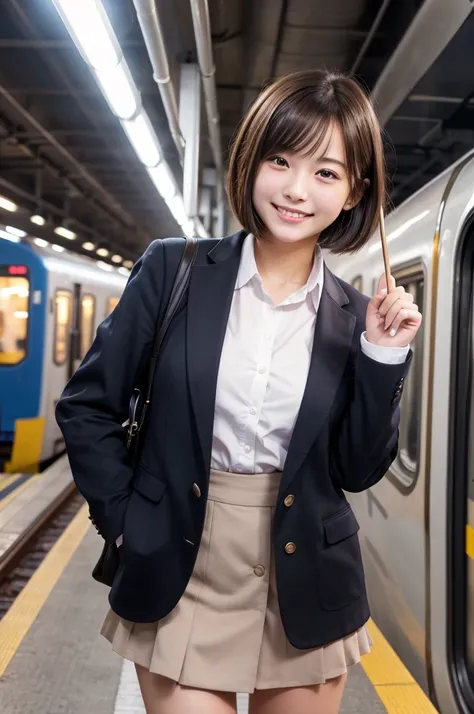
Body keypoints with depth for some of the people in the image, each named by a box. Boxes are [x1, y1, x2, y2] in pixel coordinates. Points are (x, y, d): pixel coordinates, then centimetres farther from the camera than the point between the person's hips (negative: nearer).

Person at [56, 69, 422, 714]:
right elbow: (87, 406, 0)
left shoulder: (353, 317, -2)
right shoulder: (174, 268, -6)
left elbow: (357, 470, -2)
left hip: (305, 586, 2)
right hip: (179, 576, -1)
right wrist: (125, 519, -3)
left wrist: (383, 357, -12)